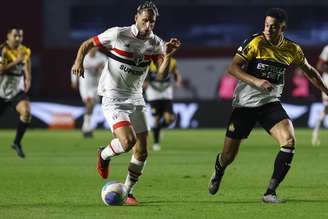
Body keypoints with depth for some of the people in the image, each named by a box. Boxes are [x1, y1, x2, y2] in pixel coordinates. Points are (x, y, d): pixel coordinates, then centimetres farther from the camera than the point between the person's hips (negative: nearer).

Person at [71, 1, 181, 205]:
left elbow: (162, 74, -6)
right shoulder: (117, 35, -11)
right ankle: (104, 155, 9)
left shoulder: (155, 43, 1)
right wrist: (79, 61, -20)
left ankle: (128, 192, 17)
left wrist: (168, 55, -23)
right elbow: (87, 44, -1)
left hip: (136, 99, 5)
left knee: (142, 151, 1)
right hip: (113, 98, -5)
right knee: (127, 141, -24)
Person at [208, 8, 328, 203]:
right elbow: (232, 68, -16)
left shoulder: (293, 50, -1)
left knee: (289, 141, -24)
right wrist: (256, 81, -29)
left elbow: (309, 71, 18)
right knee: (229, 156, 2)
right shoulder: (255, 43, -13)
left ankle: (270, 193, -15)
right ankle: (218, 172, 42)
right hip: (245, 104, -2)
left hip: (270, 103, 2)